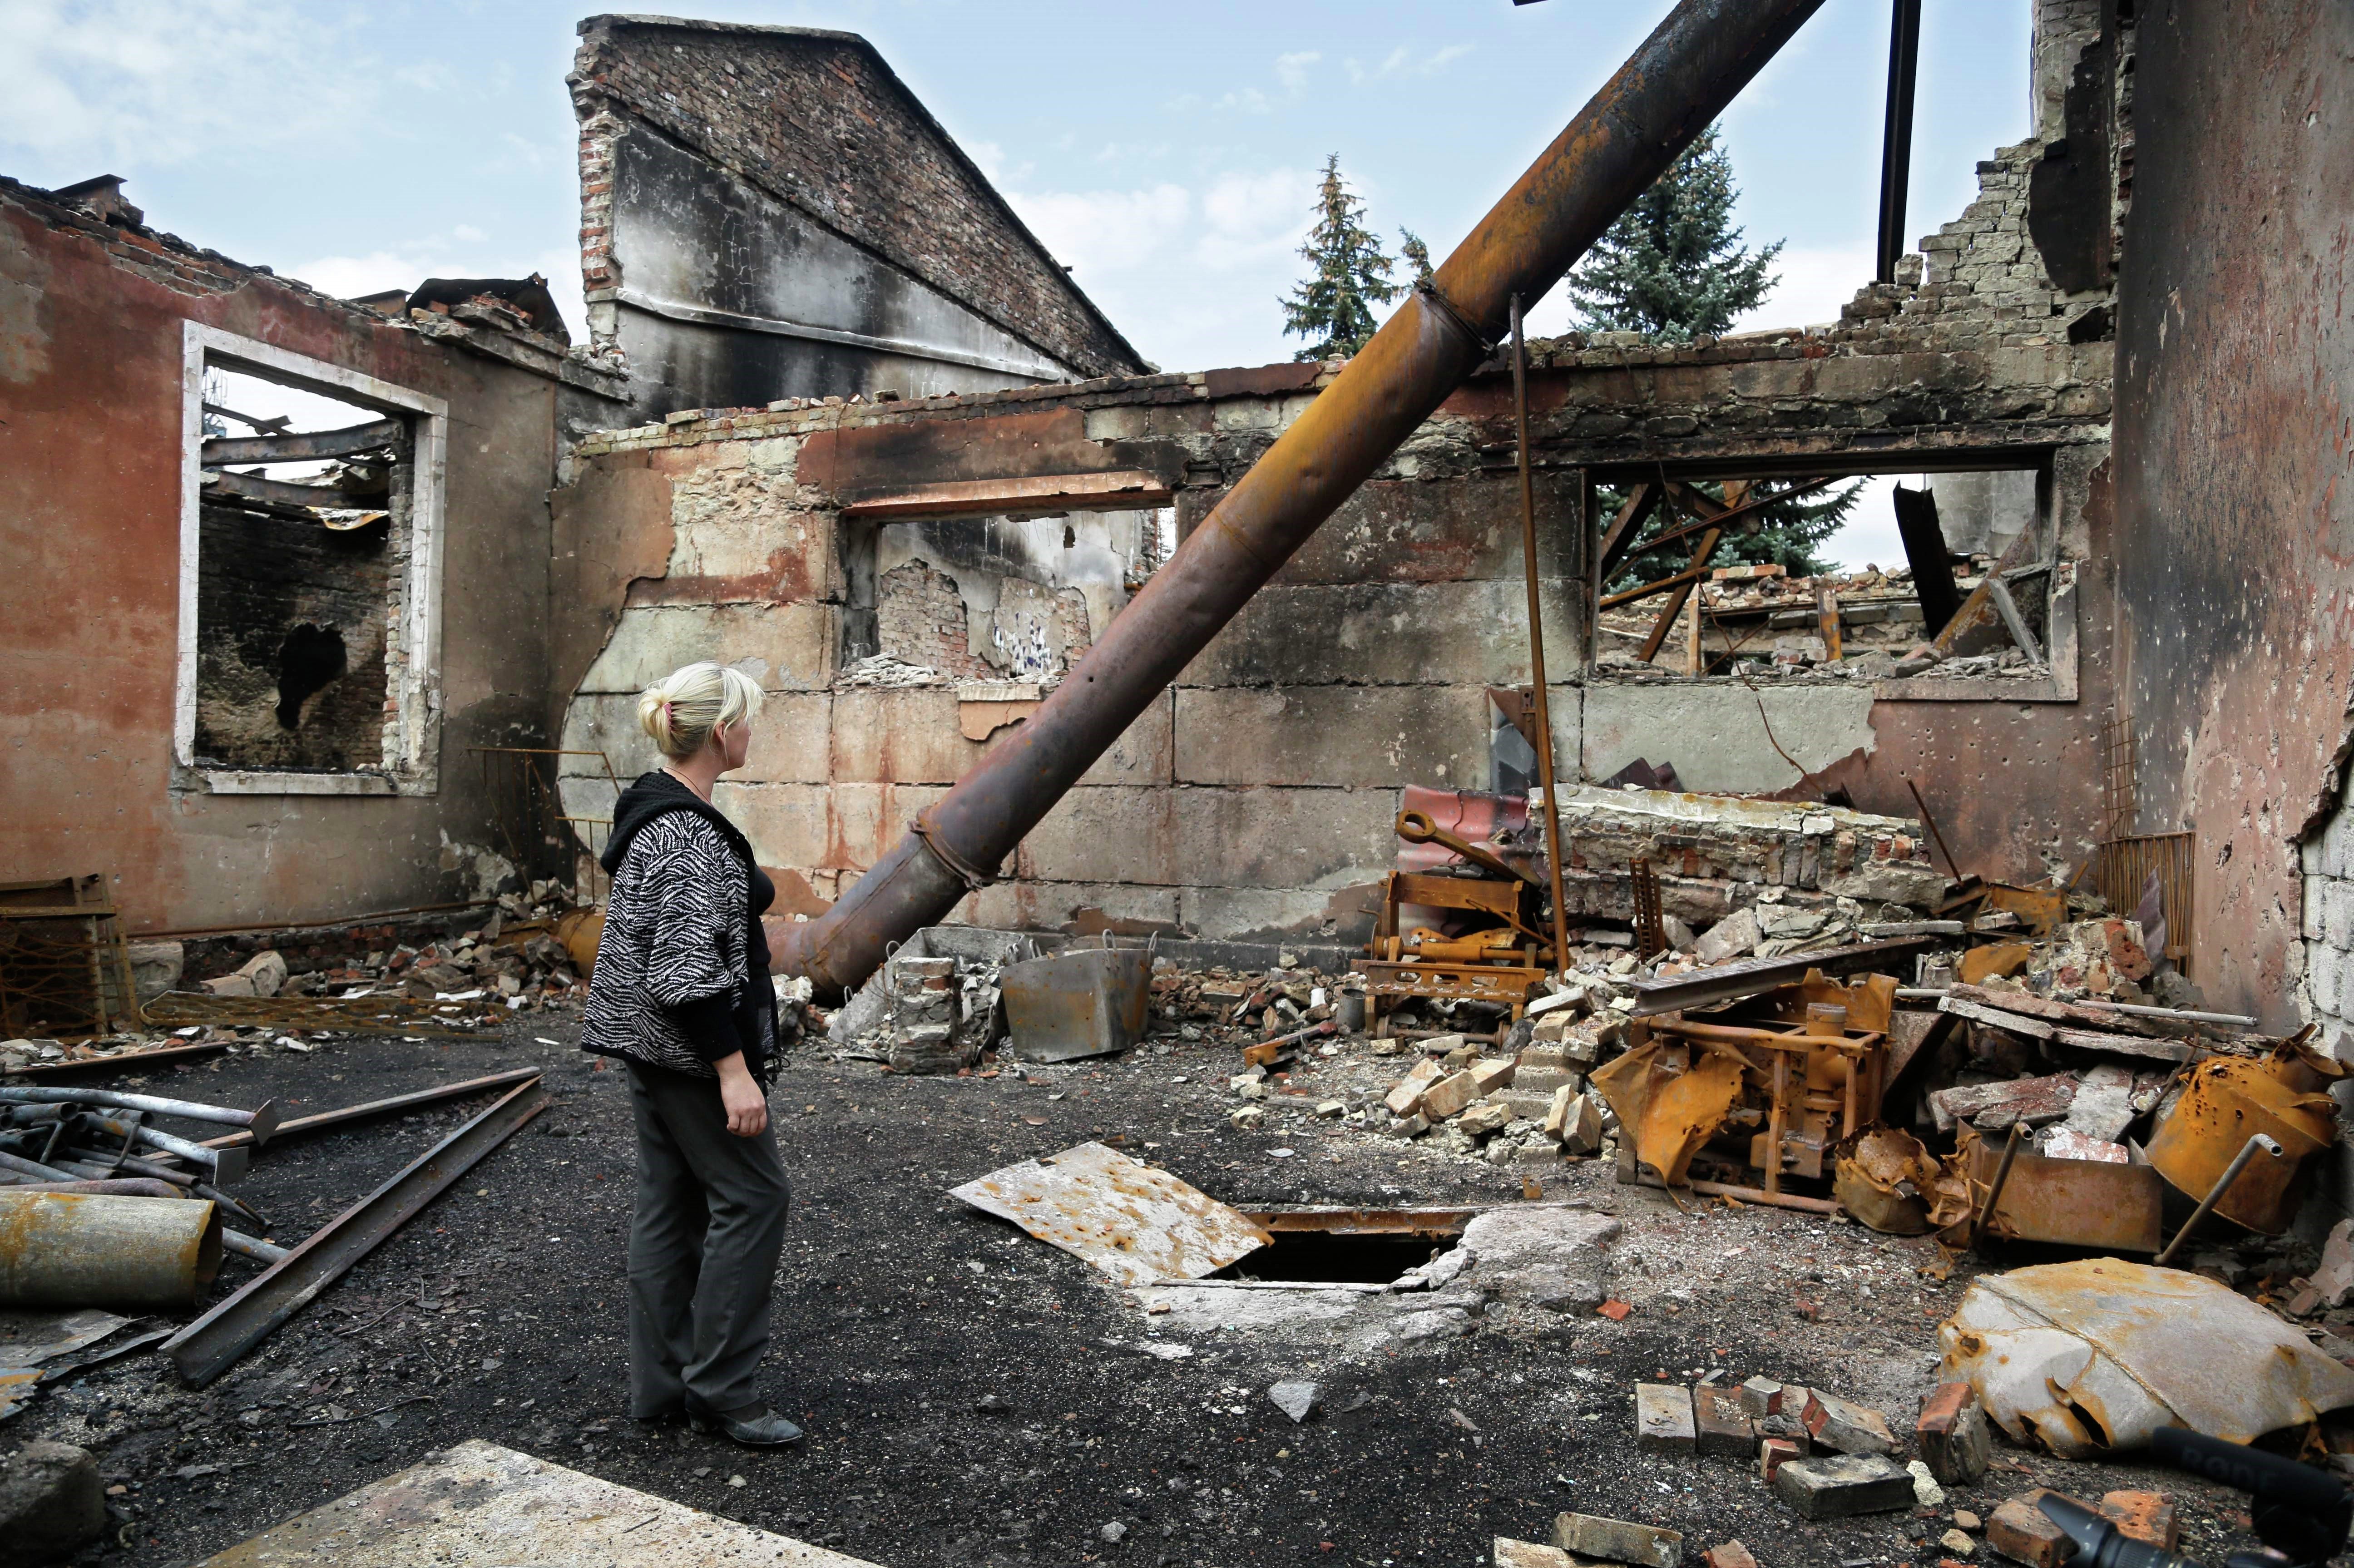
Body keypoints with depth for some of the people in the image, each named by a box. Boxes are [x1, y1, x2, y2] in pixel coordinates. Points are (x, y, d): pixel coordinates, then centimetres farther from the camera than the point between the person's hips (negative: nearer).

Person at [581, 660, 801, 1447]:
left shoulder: (653, 809, 10)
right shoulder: (689, 833, -22)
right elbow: (687, 969, -26)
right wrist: (735, 1071, -24)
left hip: (652, 1049, 10)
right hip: (691, 1050, -10)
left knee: (670, 1203, 15)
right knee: (752, 1197, 0)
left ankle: (661, 1385, 25)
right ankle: (722, 1388, 8)